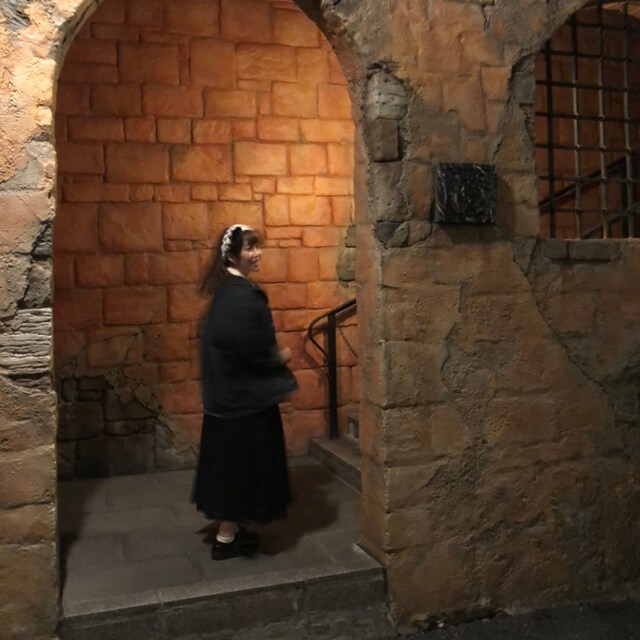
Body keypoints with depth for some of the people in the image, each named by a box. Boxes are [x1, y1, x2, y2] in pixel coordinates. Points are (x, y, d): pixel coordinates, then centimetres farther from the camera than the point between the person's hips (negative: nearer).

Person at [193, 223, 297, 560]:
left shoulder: (228, 290, 10)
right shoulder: (242, 296, -21)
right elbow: (253, 349, -25)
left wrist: (273, 354, 10)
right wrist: (281, 356, -7)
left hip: (228, 390, 10)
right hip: (243, 394, -10)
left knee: (231, 462, 17)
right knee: (240, 463, 1)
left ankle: (230, 527, 29)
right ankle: (226, 538, 13)